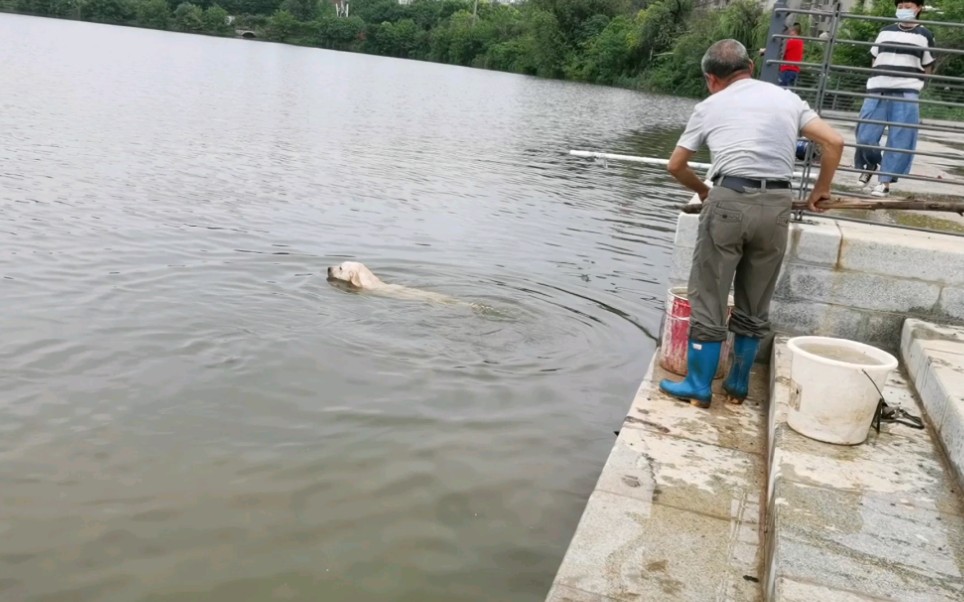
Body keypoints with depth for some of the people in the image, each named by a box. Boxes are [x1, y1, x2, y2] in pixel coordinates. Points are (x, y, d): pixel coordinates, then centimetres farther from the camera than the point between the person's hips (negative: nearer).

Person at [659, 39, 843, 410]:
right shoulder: (788, 99, 18)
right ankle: (738, 385, 25)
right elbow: (834, 142, 10)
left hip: (729, 201, -3)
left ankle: (698, 387, 12)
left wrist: (701, 190, 35)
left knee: (708, 299, 6)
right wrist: (821, 189, 23)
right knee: (755, 306, 14)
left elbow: (676, 166, 18)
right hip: (776, 205, 3)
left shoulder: (709, 107, 13)